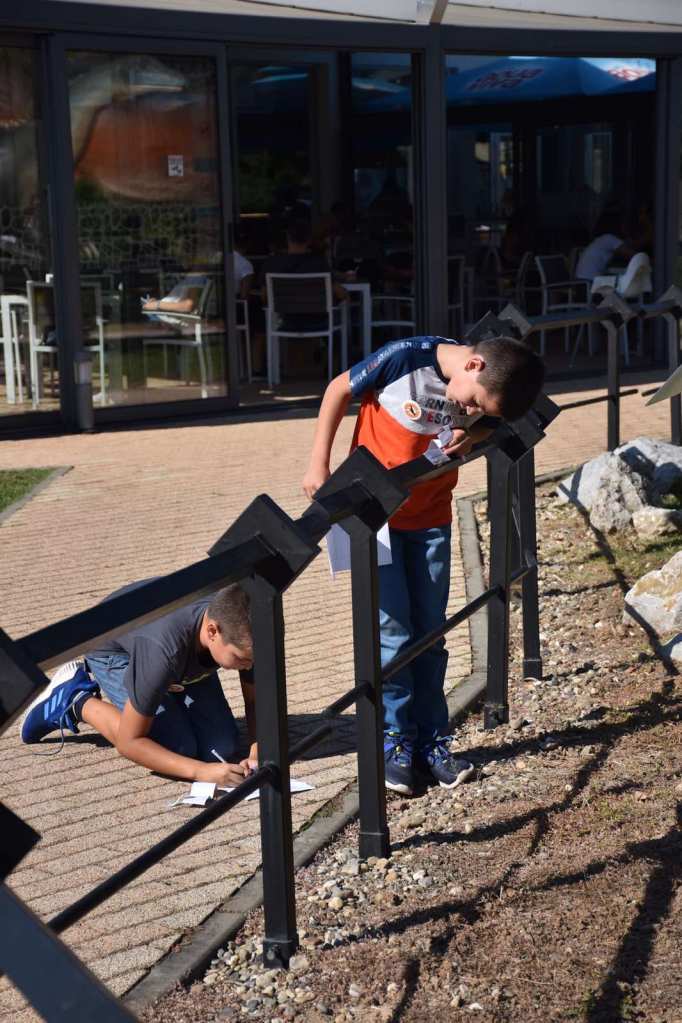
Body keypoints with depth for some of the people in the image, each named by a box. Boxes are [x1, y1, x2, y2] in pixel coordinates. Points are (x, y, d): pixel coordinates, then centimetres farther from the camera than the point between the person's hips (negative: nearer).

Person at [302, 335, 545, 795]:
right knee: (392, 629, -6)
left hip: (431, 518, 4)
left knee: (430, 631, 7)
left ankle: (431, 738, 18)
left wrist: (470, 436, -16)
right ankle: (395, 740, 7)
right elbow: (340, 389, -11)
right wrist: (319, 463, -10)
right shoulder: (405, 358, -26)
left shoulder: (484, 395, -14)